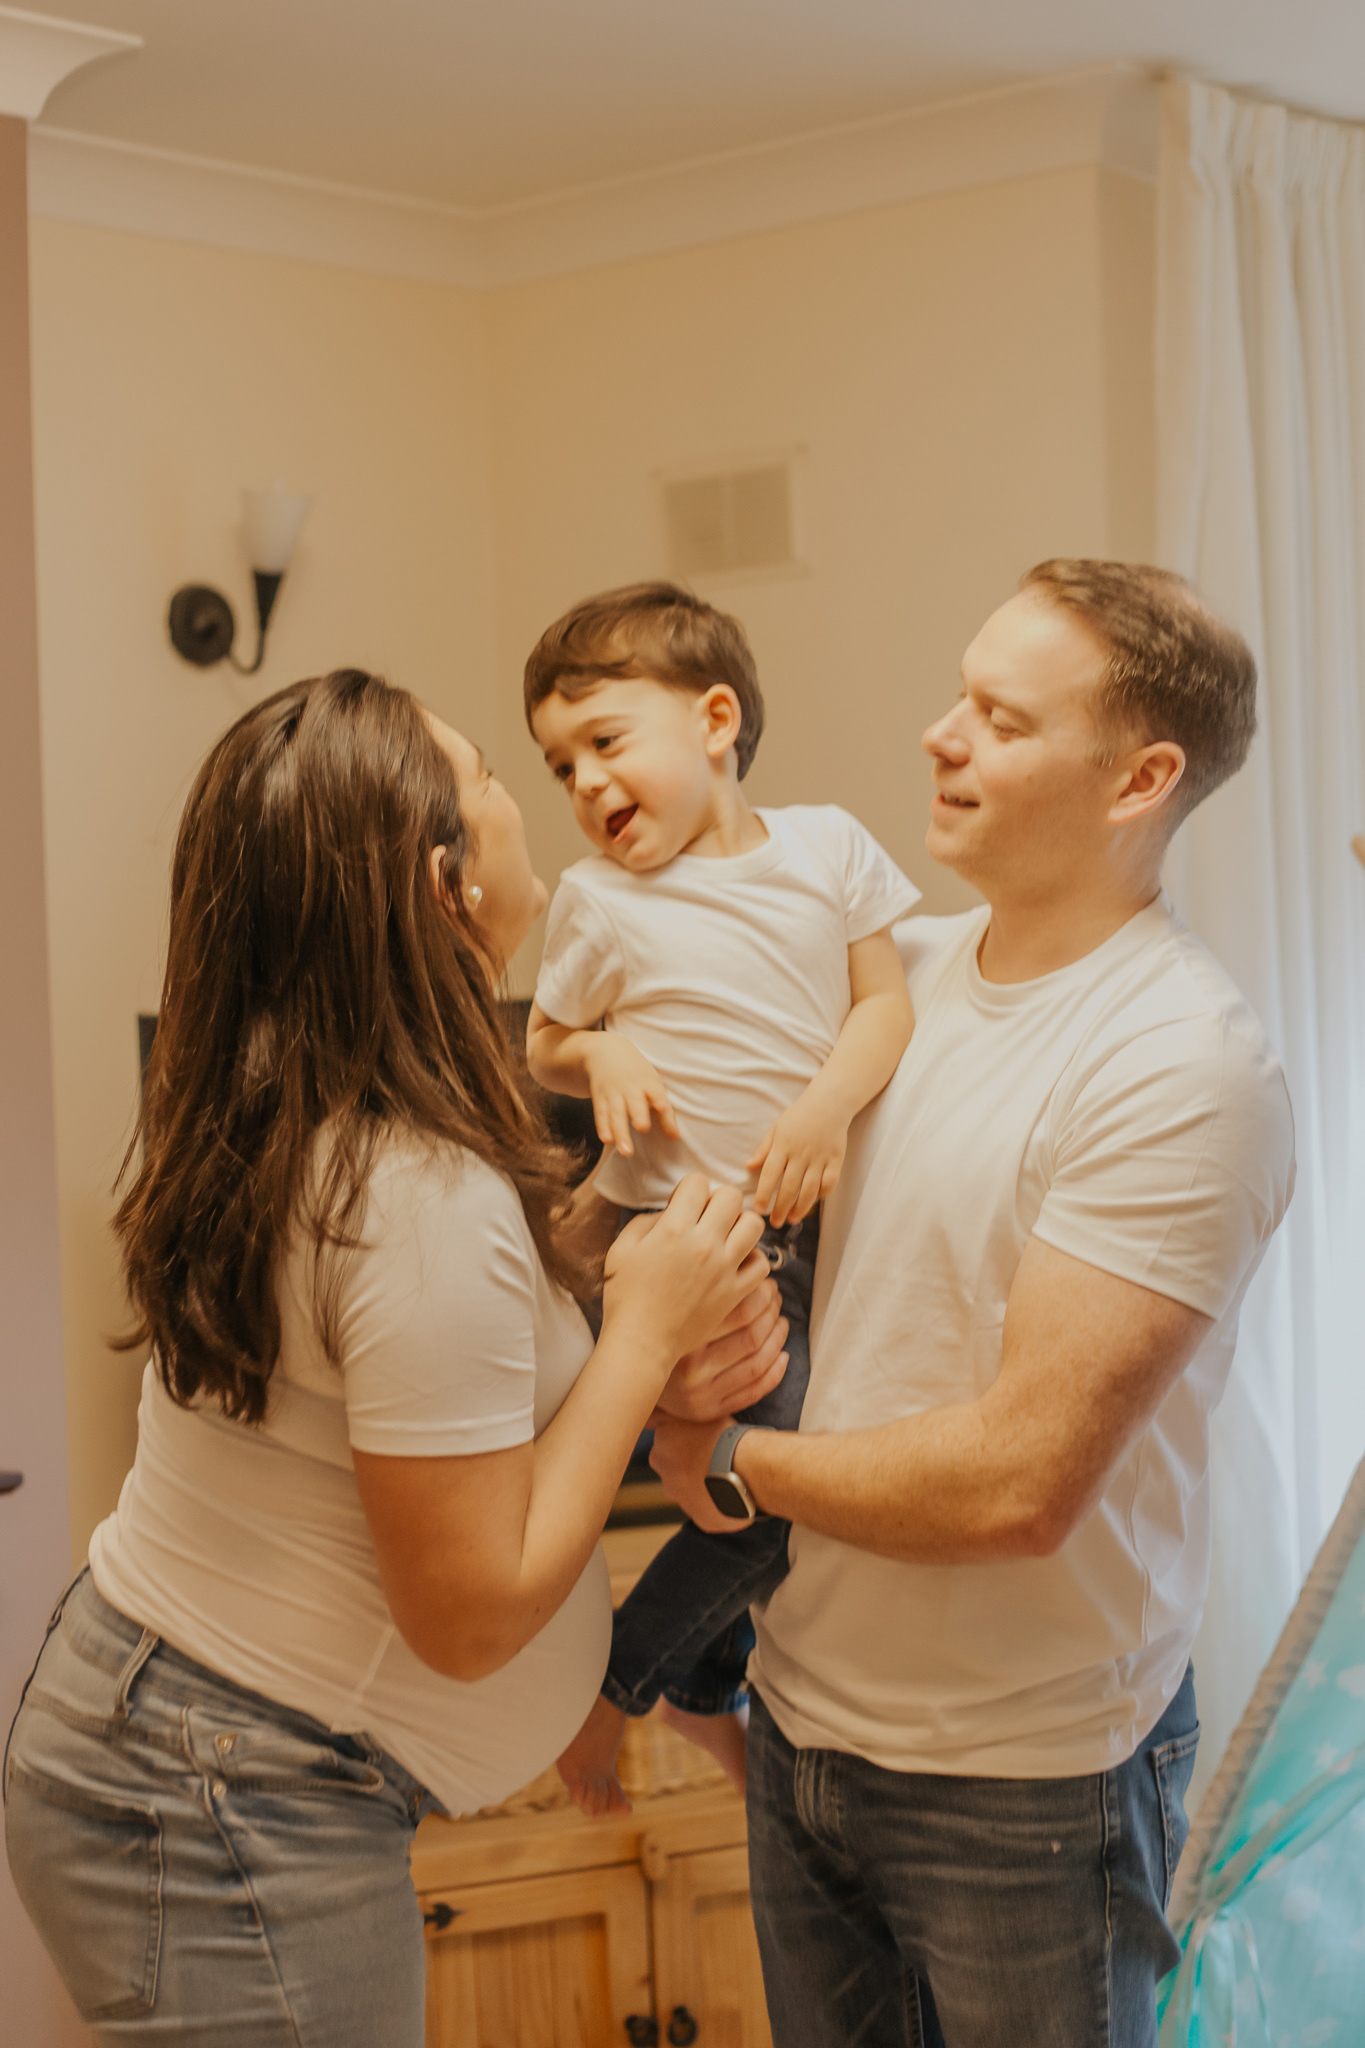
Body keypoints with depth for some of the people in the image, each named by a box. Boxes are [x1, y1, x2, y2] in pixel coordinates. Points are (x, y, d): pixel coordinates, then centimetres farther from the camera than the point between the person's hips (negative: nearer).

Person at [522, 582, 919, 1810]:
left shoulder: (827, 846, 1)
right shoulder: (597, 901, -3)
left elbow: (887, 1000, -1)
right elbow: (543, 1046, 8)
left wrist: (828, 1107, -18)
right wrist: (599, 1057, -15)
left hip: (811, 1214, 4)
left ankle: (706, 1685, 37)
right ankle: (616, 1685, 10)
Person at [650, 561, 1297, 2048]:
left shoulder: (1184, 1070, -22)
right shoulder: (909, 969, 1)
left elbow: (1019, 1481, -26)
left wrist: (727, 1461, -12)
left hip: (1024, 1779, -6)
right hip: (807, 1713, 7)